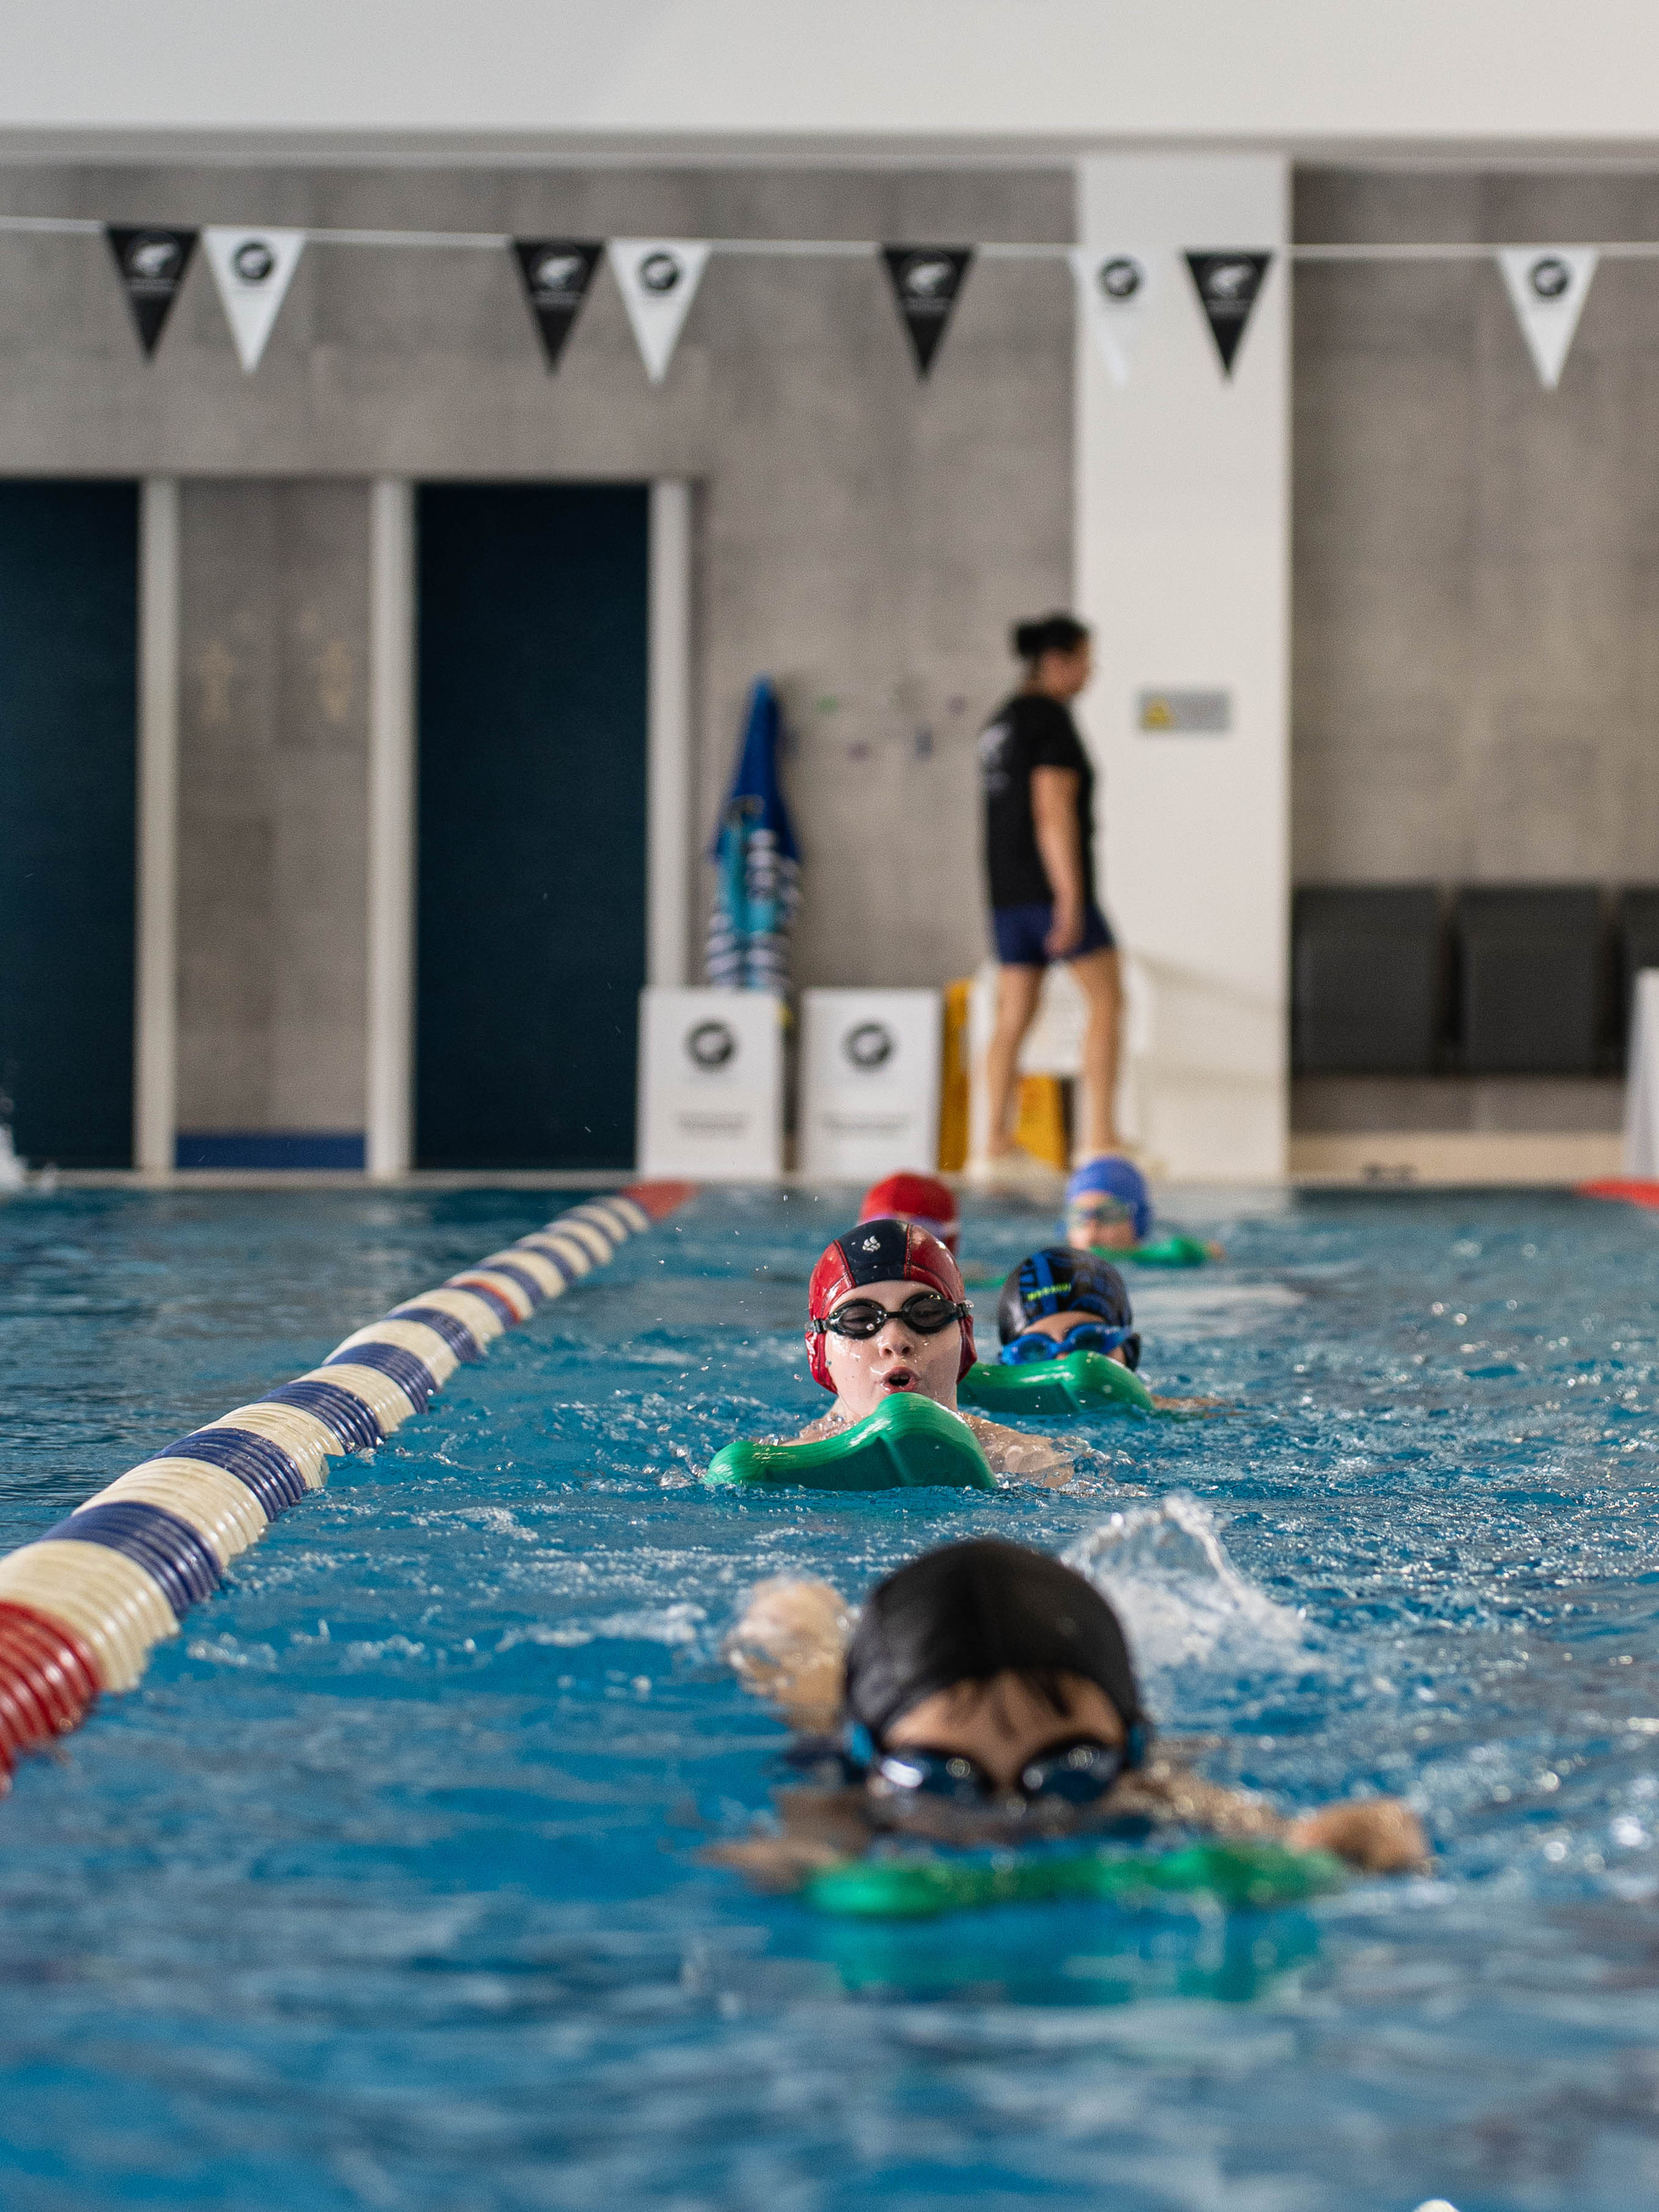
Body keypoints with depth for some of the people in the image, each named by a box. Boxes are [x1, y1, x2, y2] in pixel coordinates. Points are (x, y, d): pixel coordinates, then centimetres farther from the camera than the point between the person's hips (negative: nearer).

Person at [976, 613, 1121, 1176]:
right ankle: (1099, 1138, -10)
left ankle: (996, 1144, 4)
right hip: (1053, 885, -9)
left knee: (1014, 1017, 8)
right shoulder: (1051, 719, -11)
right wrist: (1071, 902, -20)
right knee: (1106, 1001, -4)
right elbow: (1054, 814, -18)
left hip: (1007, 888, 9)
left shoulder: (1000, 722, 17)